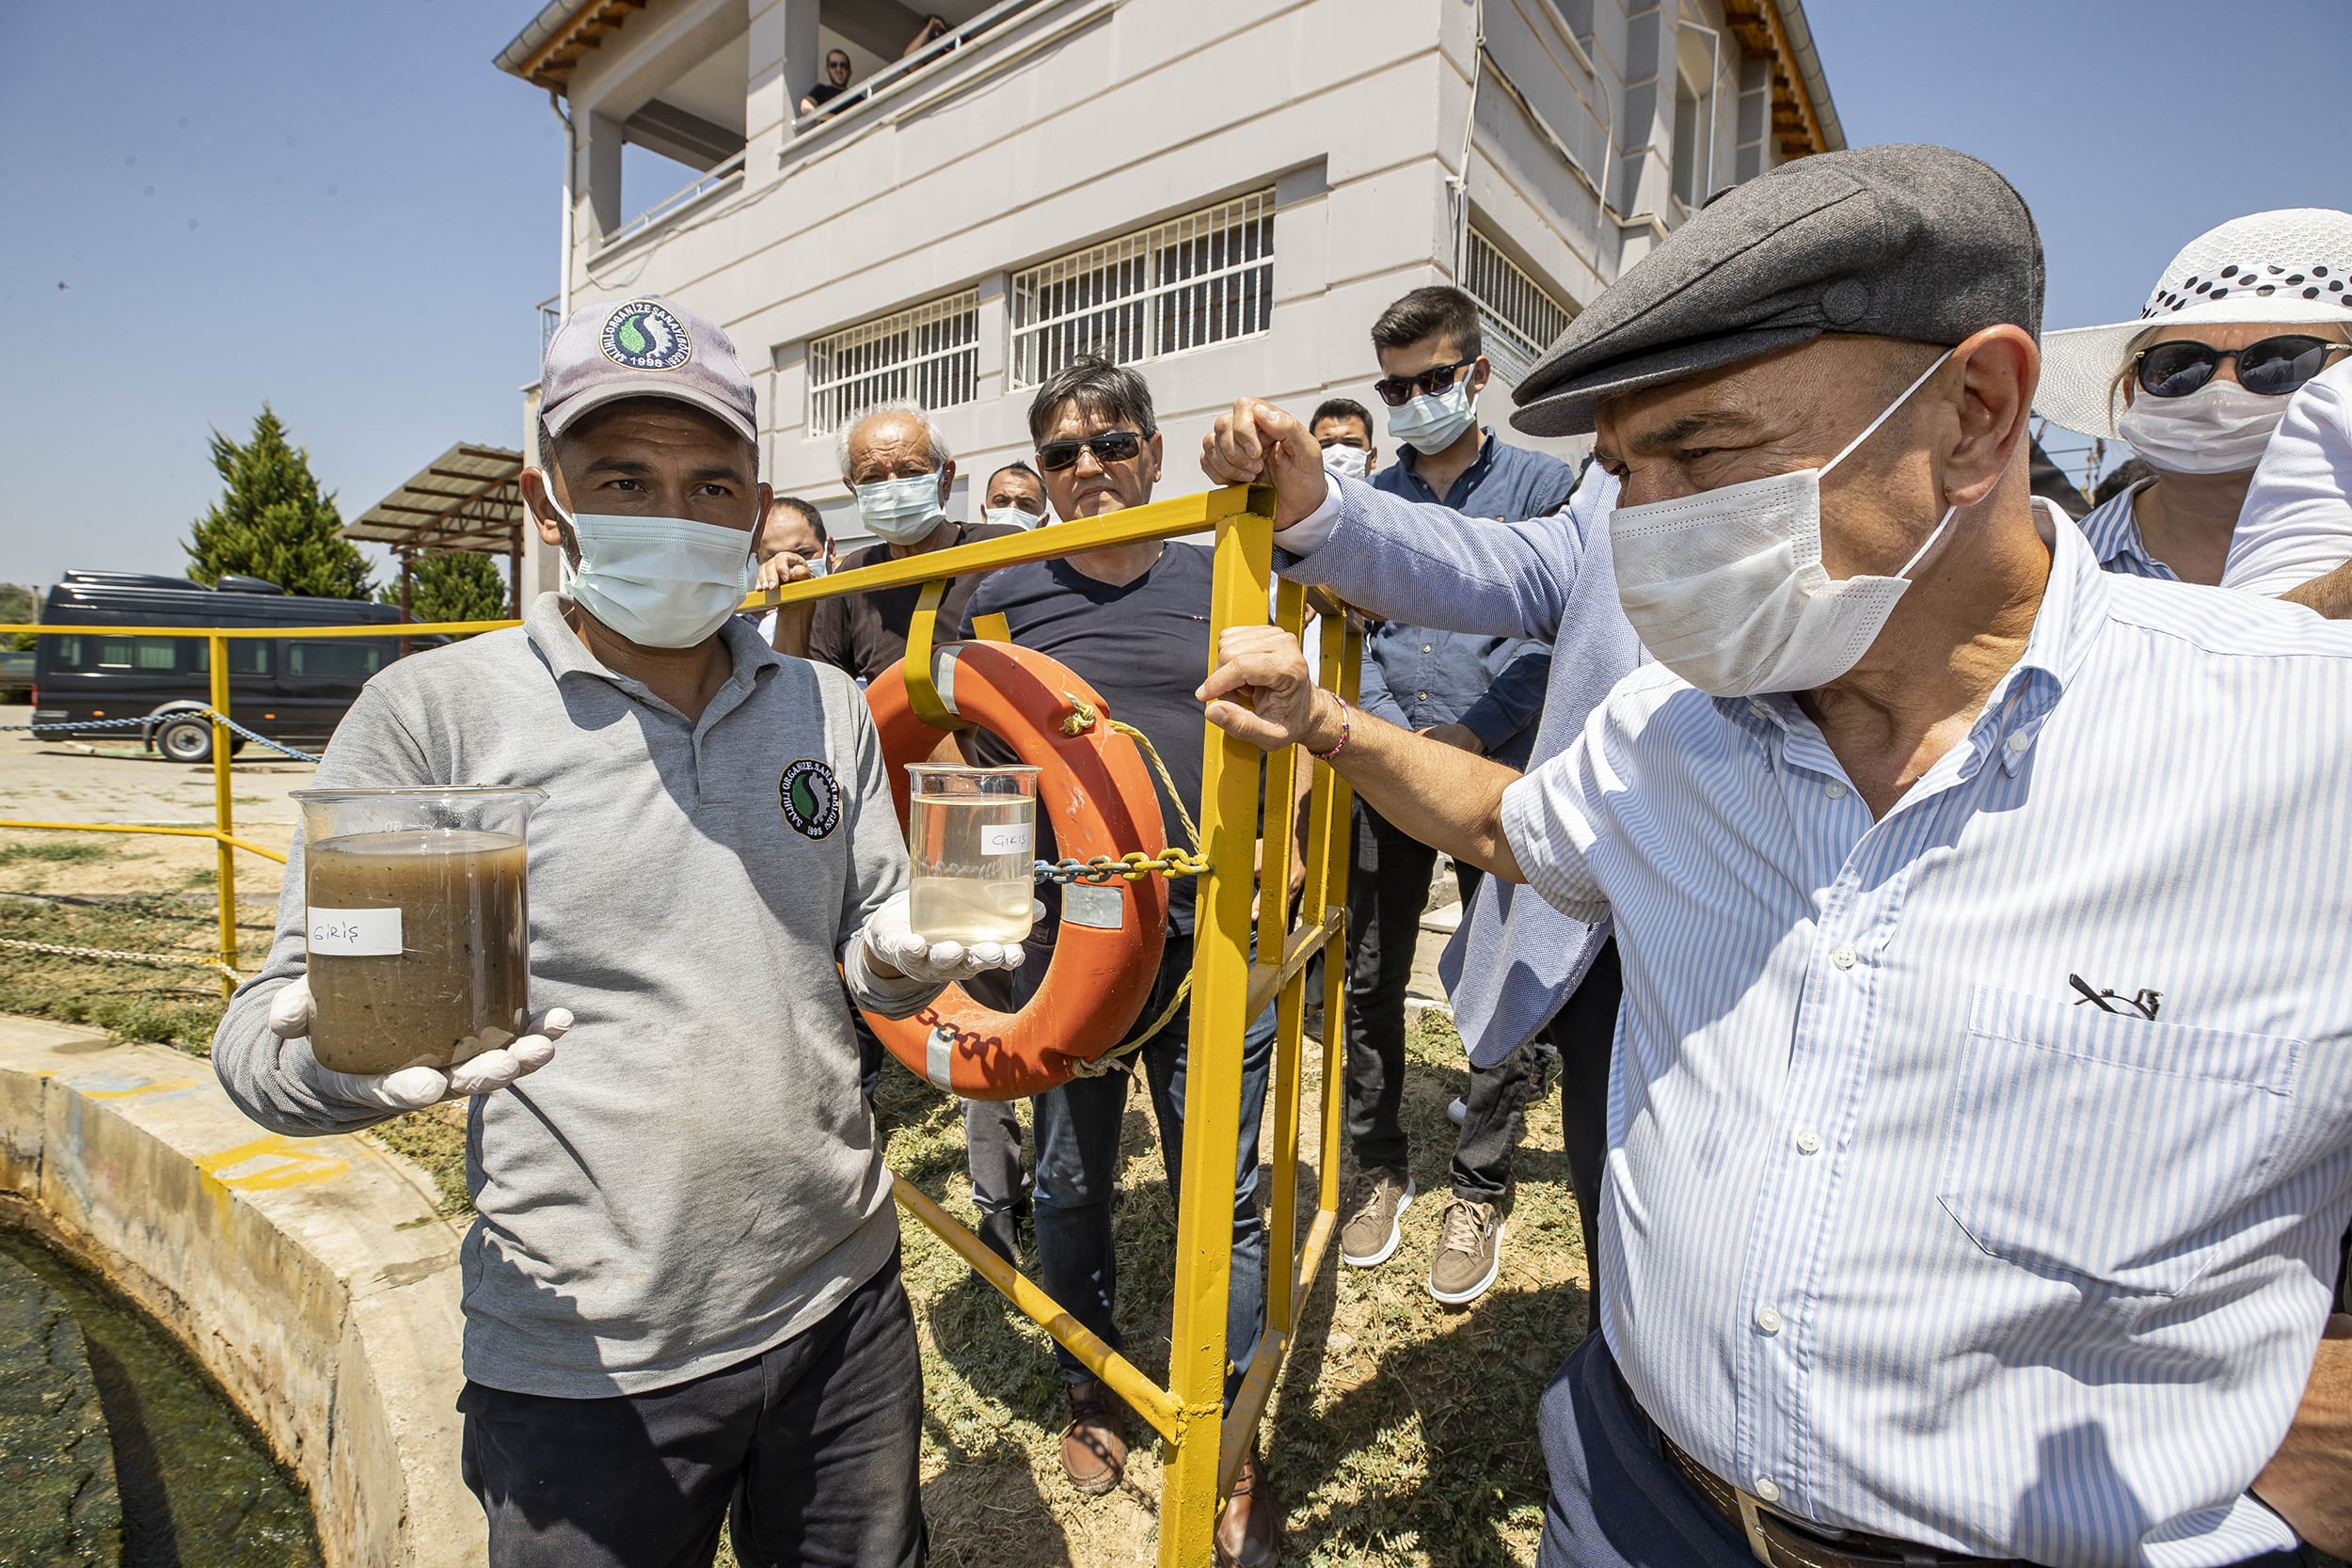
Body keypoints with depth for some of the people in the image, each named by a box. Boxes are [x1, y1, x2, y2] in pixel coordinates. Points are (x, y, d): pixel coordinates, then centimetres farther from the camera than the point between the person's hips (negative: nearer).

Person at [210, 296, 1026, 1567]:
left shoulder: (827, 707, 2)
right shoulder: (434, 711, -10)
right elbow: (273, 1024, -7)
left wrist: (908, 957, -14)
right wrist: (349, 1052, -29)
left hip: (845, 1309, 4)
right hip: (586, 1369, -3)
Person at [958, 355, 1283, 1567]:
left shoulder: (1217, 580, 5)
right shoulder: (1008, 594, 4)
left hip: (1212, 930, 0)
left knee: (1221, 1192, 10)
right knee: (1071, 1180, 17)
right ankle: (1089, 1389, 46)